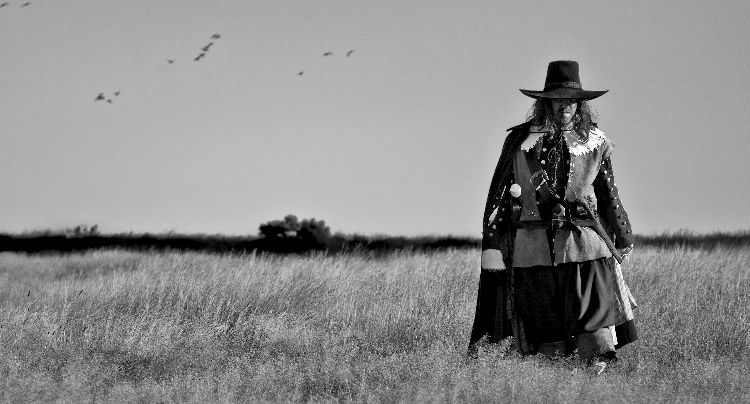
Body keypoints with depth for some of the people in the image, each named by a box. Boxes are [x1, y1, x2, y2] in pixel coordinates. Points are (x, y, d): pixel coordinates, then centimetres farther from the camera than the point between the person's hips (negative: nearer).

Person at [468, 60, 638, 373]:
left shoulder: (594, 142, 10)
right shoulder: (521, 140, 5)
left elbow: (609, 194, 20)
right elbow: (498, 193, 7)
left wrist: (623, 238, 25)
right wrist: (491, 243, 1)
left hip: (584, 244, 1)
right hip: (534, 248, 0)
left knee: (597, 327, -13)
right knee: (546, 333, 1)